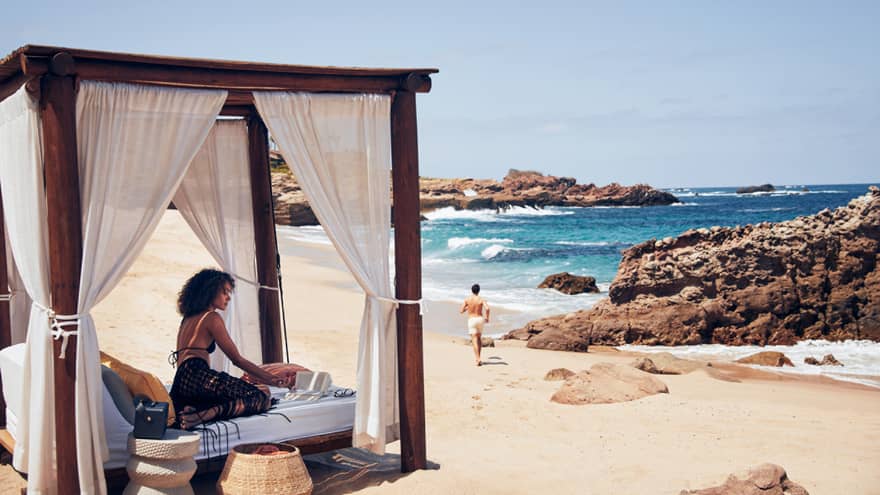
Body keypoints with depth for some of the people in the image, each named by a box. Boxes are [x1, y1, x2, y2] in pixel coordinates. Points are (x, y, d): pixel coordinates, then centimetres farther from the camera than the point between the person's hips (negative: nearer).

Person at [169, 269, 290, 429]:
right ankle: (204, 415, -31)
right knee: (260, 399, -13)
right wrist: (270, 378, 7)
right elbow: (237, 359, 1)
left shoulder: (188, 318, 28)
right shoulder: (212, 318, 2)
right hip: (198, 376, -9)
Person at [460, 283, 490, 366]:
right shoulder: (481, 299, -2)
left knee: (474, 340, -5)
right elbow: (487, 308, -19)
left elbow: (461, 311, -1)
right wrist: (487, 318, -3)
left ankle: (478, 359, -17)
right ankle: (478, 358, 22)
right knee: (479, 338, 21)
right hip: (480, 319, 2)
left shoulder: (467, 300, -1)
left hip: (471, 320, -2)